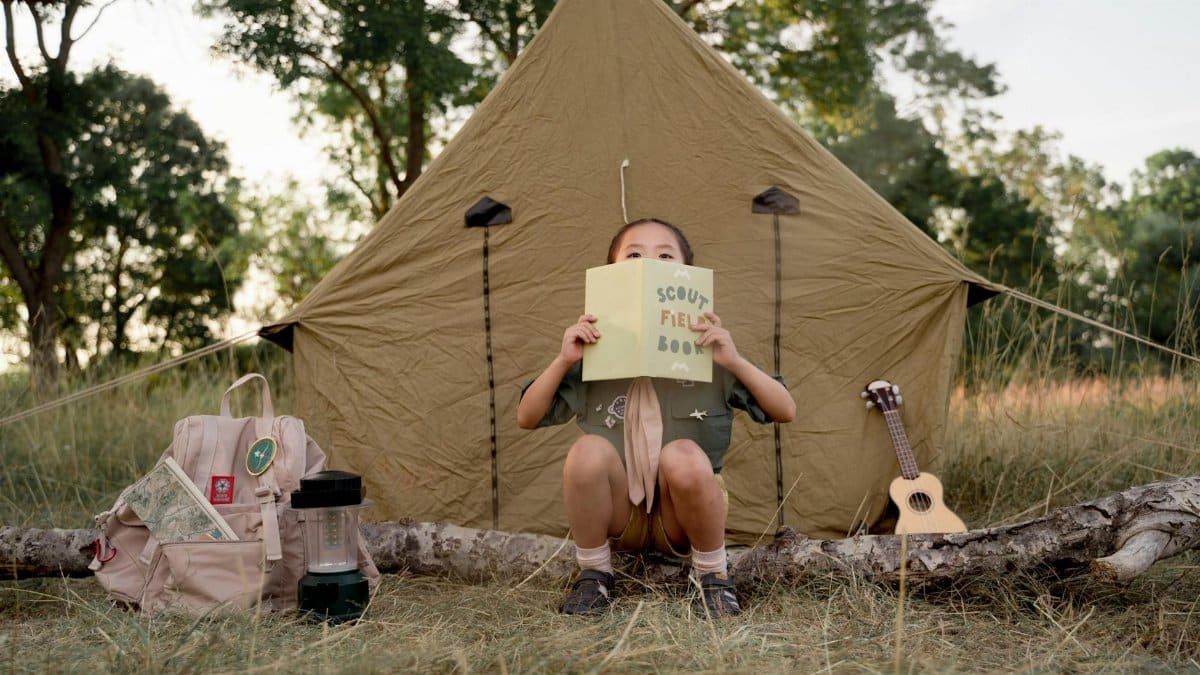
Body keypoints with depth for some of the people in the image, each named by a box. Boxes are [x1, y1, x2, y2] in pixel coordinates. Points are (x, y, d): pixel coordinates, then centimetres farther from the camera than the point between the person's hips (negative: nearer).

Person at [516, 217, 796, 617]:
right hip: (618, 514, 1)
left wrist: (735, 362, -22)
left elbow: (785, 411, -5)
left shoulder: (707, 351, -5)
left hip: (682, 519, -1)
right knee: (588, 450, -29)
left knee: (683, 457, -32)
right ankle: (593, 573, -5)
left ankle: (712, 575, -7)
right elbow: (527, 418, -1)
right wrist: (563, 361, -17)